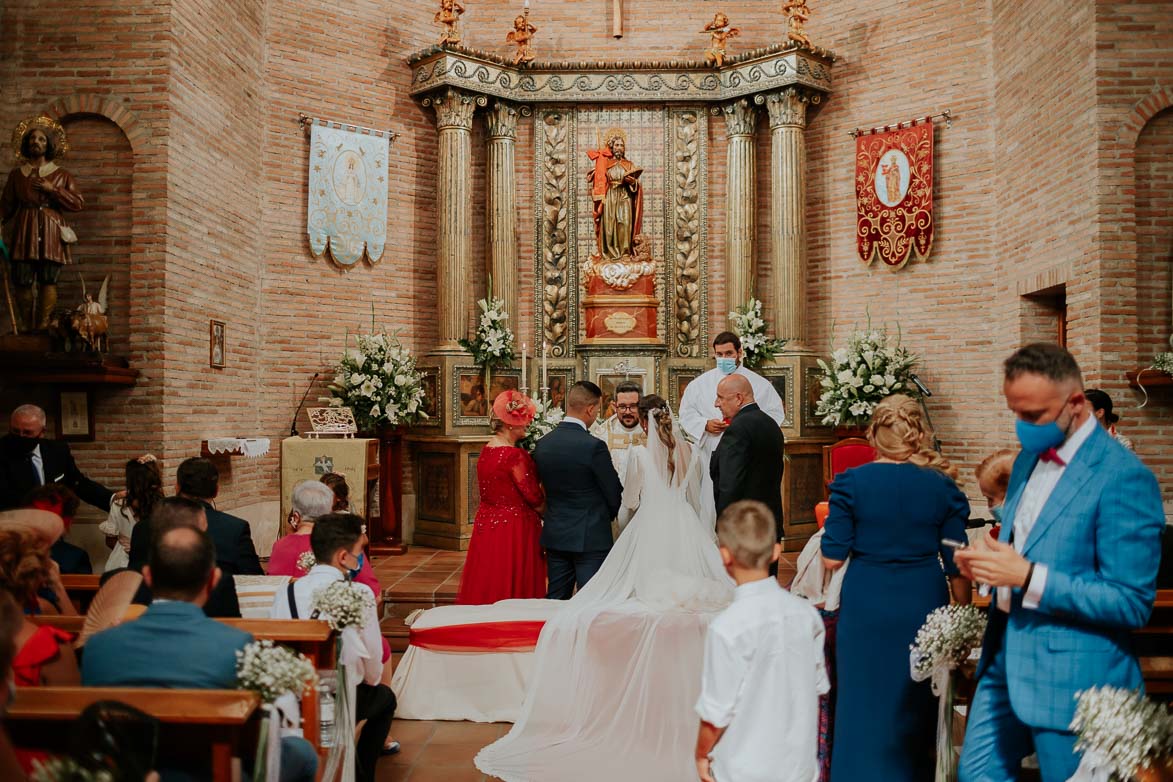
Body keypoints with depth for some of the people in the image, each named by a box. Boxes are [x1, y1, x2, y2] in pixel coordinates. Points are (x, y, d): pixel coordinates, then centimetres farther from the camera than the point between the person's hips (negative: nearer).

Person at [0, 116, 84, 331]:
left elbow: (78, 203, 2)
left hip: (50, 233, -1)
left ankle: (42, 328, -4)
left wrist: (52, 189, -6)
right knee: (22, 282, -4)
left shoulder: (61, 175, 10)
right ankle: (27, 328, 6)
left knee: (48, 281, -7)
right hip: (24, 232, 1)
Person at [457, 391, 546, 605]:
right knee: (514, 587, 1)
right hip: (514, 529, -8)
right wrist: (545, 510, 7)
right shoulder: (515, 455, -19)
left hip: (486, 525, 8)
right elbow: (533, 496, -14)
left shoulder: (486, 450, 5)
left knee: (488, 586, 14)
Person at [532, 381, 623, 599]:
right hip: (591, 538, -6)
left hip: (554, 537, 6)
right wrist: (605, 516, 13)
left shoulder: (542, 444, 1)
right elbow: (615, 495, -8)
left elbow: (542, 486, 10)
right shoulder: (594, 446, -17)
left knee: (555, 603, 14)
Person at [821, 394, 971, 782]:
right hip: (923, 605, 2)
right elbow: (957, 566, 0)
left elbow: (832, 558, -8)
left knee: (863, 706, 12)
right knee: (916, 707, 18)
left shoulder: (852, 481, -7)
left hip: (865, 607, -1)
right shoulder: (943, 487, -2)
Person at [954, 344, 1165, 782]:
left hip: (1071, 677, -8)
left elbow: (1133, 604, -19)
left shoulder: (1123, 477, -17)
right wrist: (987, 562, -2)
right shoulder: (1029, 458, 8)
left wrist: (1028, 576, -26)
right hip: (1004, 658, 8)